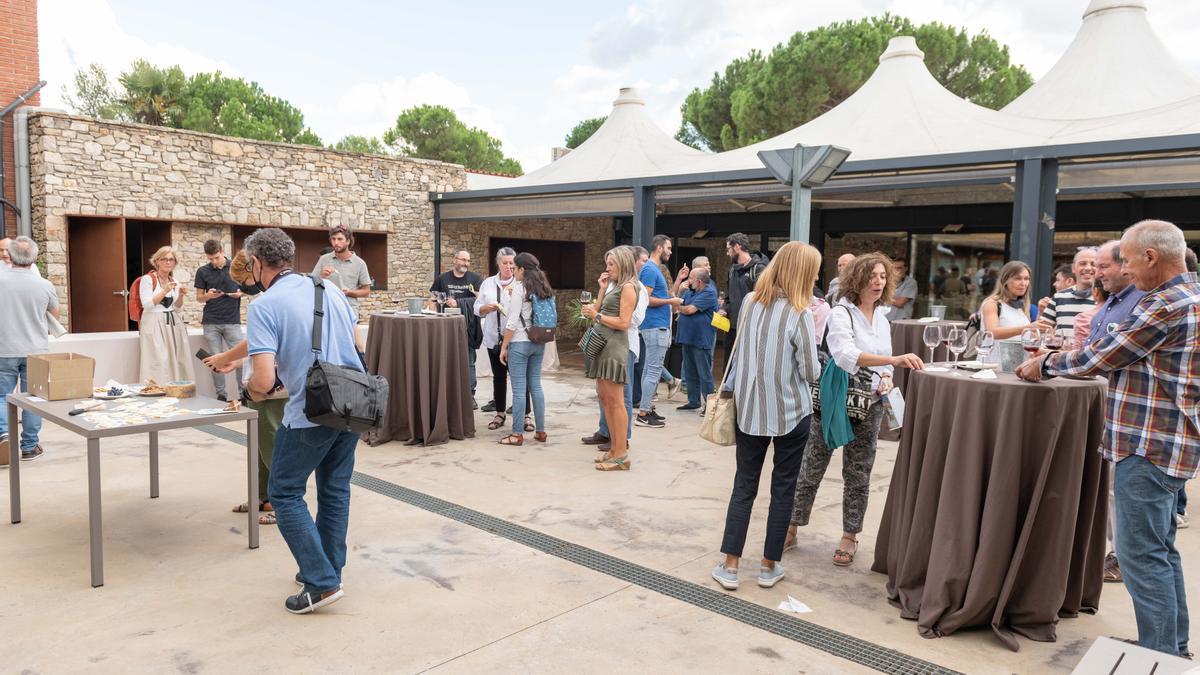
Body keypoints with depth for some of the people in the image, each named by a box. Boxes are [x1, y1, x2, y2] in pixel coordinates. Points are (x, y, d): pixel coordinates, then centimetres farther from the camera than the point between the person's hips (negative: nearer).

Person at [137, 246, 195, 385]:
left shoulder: (173, 280, 13)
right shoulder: (147, 279, -6)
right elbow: (147, 304, -14)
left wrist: (180, 295, -3)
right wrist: (165, 291, -19)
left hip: (173, 323, 6)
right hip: (154, 325, -6)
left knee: (176, 361, 1)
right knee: (159, 363, -11)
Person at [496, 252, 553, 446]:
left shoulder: (519, 288, -11)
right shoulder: (545, 289, 9)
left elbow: (513, 321, -14)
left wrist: (504, 346, -7)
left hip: (520, 343, -7)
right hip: (539, 343, 7)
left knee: (519, 388, -2)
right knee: (535, 385, 12)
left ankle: (517, 434, 2)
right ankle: (540, 431, 16)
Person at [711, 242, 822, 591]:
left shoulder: (749, 302, 0)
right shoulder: (799, 314, -15)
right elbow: (811, 372, -12)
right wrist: (814, 336, 2)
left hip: (749, 408, 4)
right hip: (790, 412, -4)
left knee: (744, 485, 11)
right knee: (783, 489, 11)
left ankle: (730, 565, 10)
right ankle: (769, 566, 20)